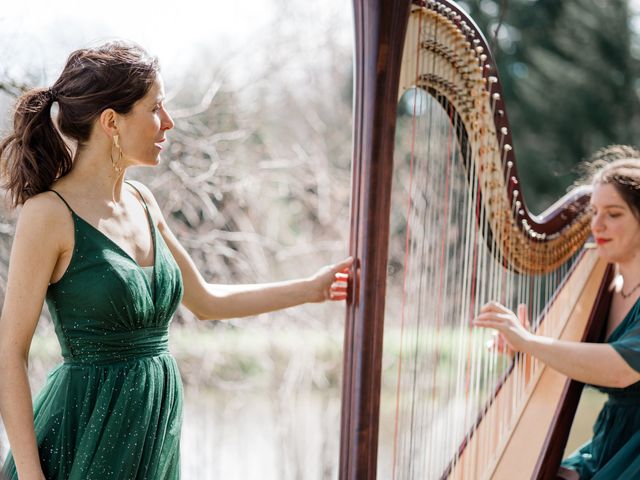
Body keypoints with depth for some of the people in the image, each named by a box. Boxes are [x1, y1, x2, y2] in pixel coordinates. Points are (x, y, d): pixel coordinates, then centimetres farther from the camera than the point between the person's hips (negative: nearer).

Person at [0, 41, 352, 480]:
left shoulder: (141, 202, 7)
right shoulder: (50, 213, -14)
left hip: (156, 434, 7)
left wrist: (311, 288, 15)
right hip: (86, 433, -7)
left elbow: (205, 300, 18)